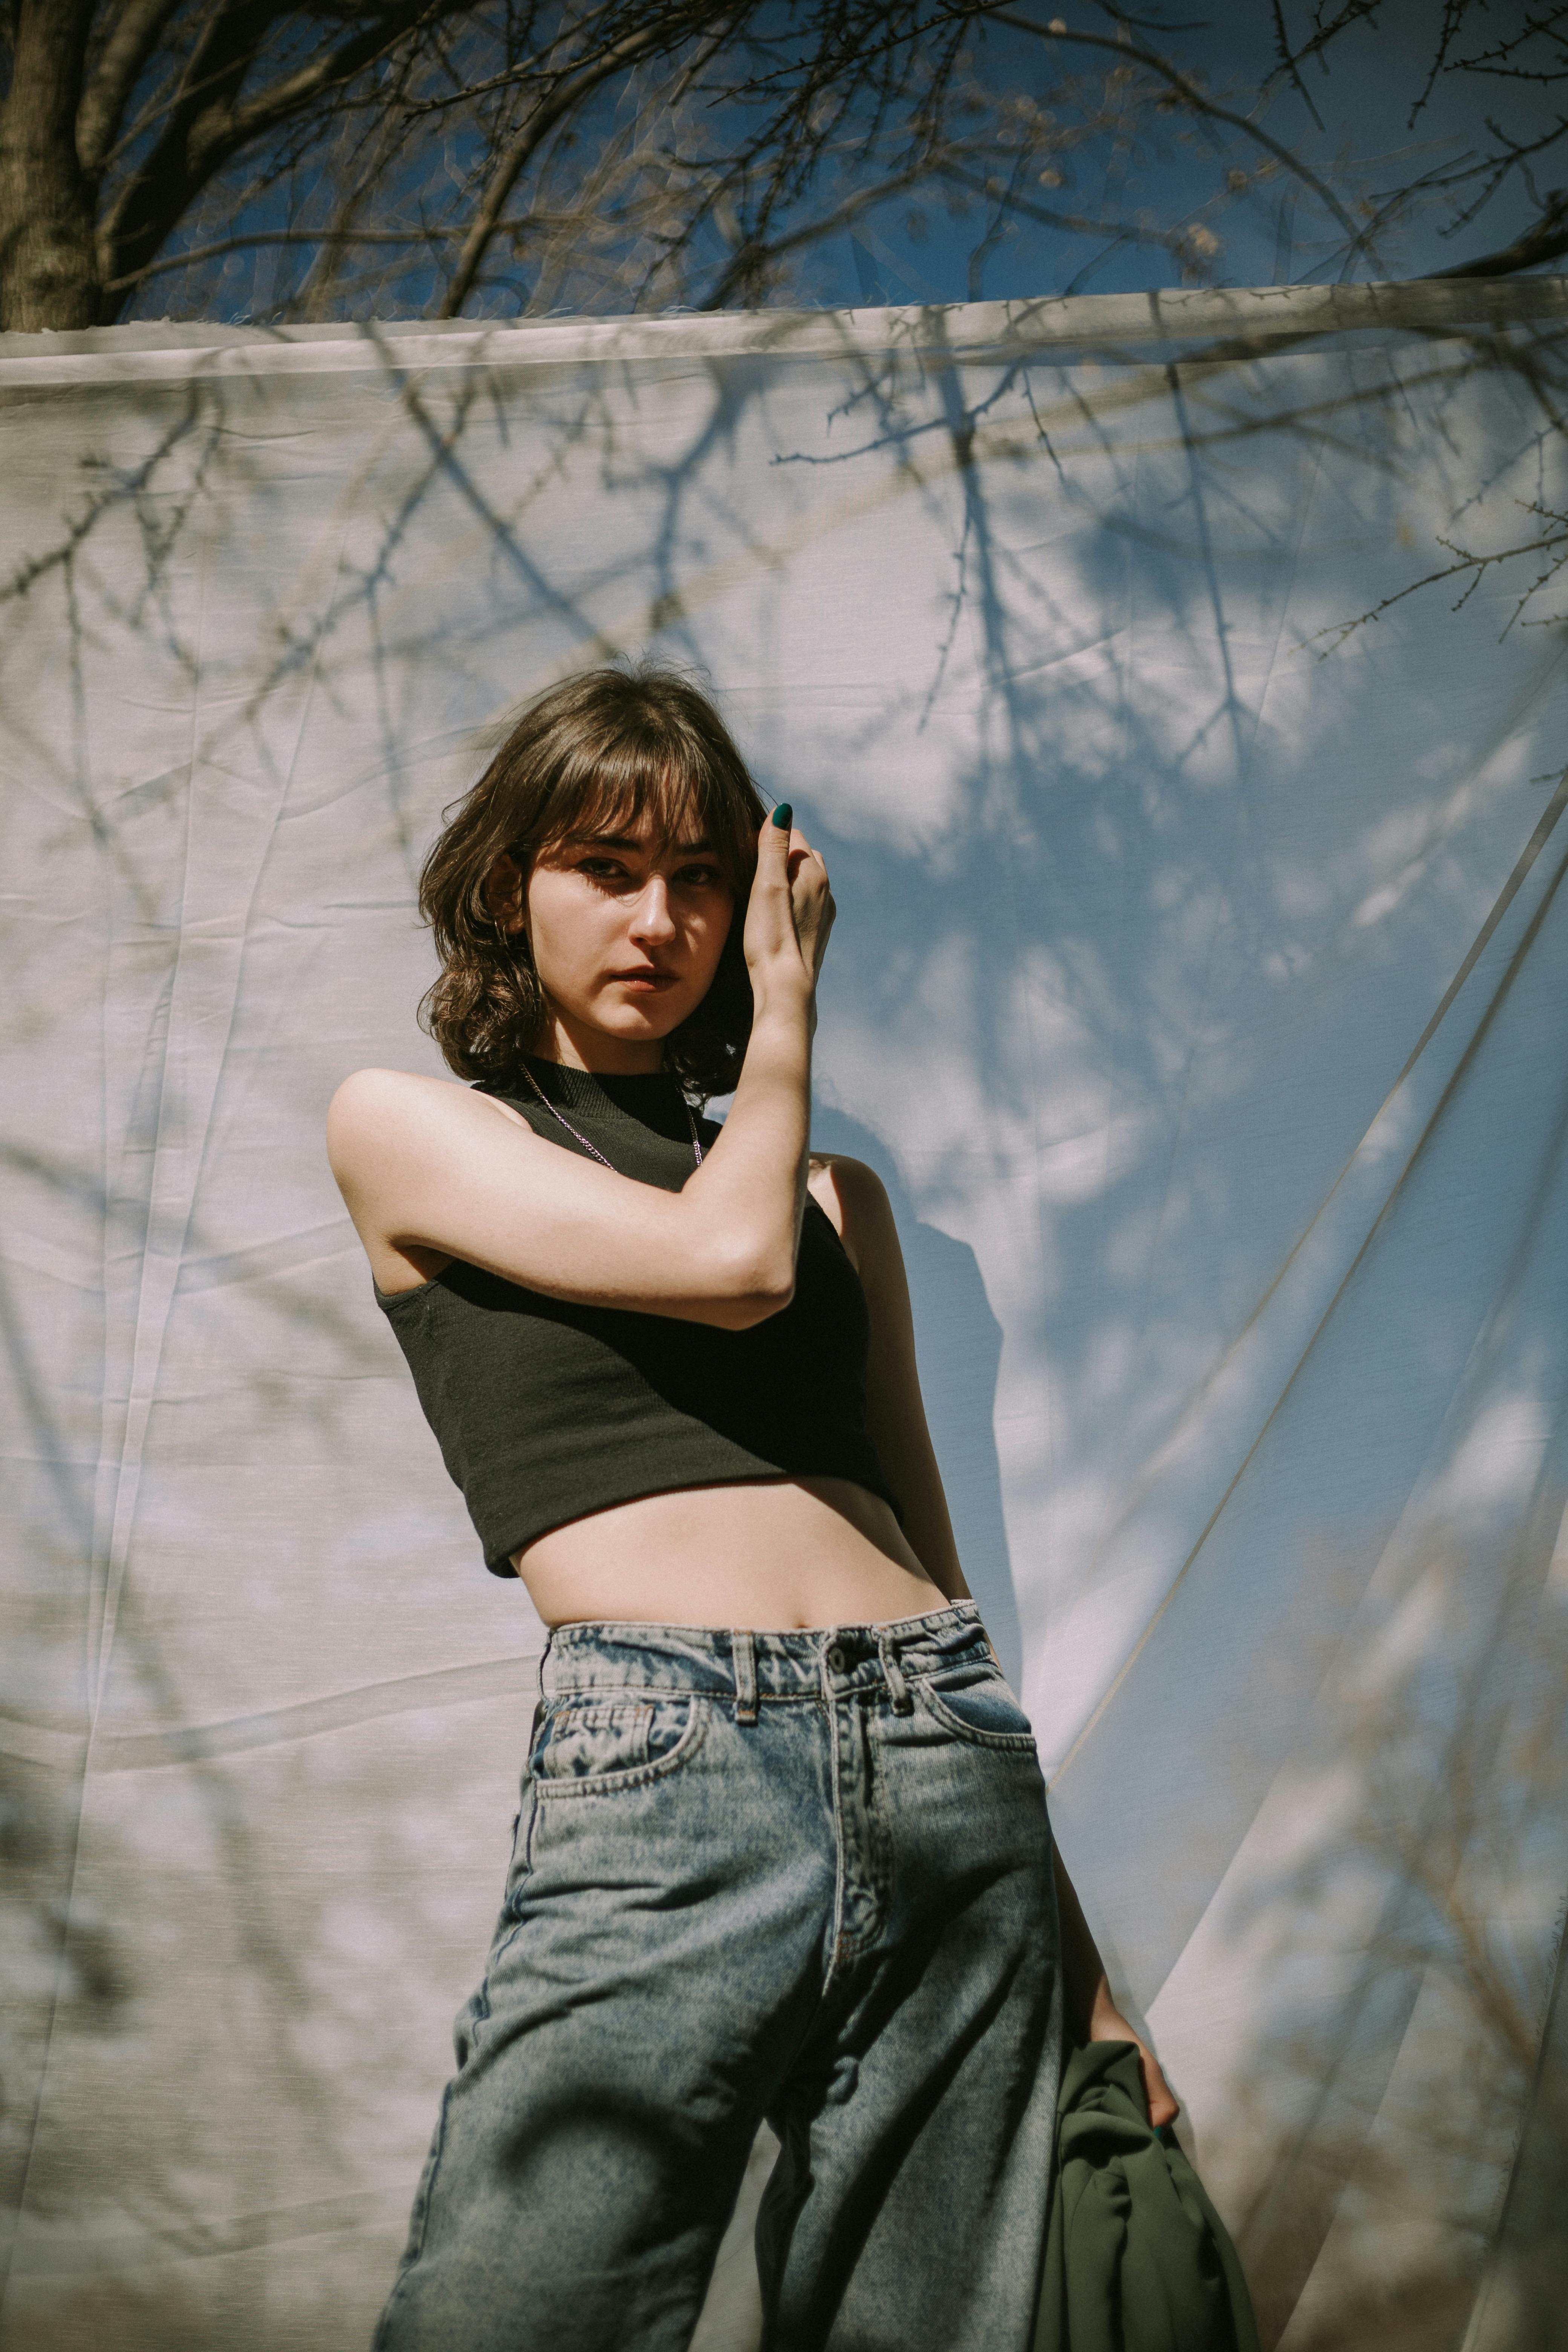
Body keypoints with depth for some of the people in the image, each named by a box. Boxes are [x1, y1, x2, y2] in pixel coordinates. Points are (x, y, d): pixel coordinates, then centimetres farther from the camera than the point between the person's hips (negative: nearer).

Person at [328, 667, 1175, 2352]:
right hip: (655, 1767, -4)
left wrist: (1074, 1944, 17)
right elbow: (730, 1261, -6)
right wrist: (788, 1013, 12)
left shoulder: (835, 1190, 21)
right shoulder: (406, 1125, 10)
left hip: (948, 1766, 4)